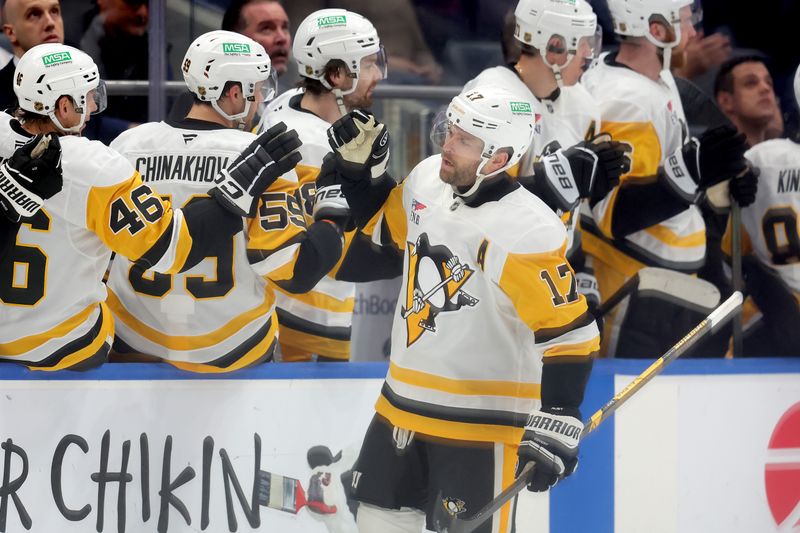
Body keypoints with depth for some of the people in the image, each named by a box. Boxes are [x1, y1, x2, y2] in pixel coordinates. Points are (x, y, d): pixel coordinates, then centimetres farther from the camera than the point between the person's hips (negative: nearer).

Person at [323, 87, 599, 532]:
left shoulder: (526, 232, -24)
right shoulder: (428, 180, -1)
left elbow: (569, 333, -23)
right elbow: (385, 222, 22)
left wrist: (556, 426, -26)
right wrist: (361, 164, 5)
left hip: (482, 423, -8)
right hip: (405, 404, 8)